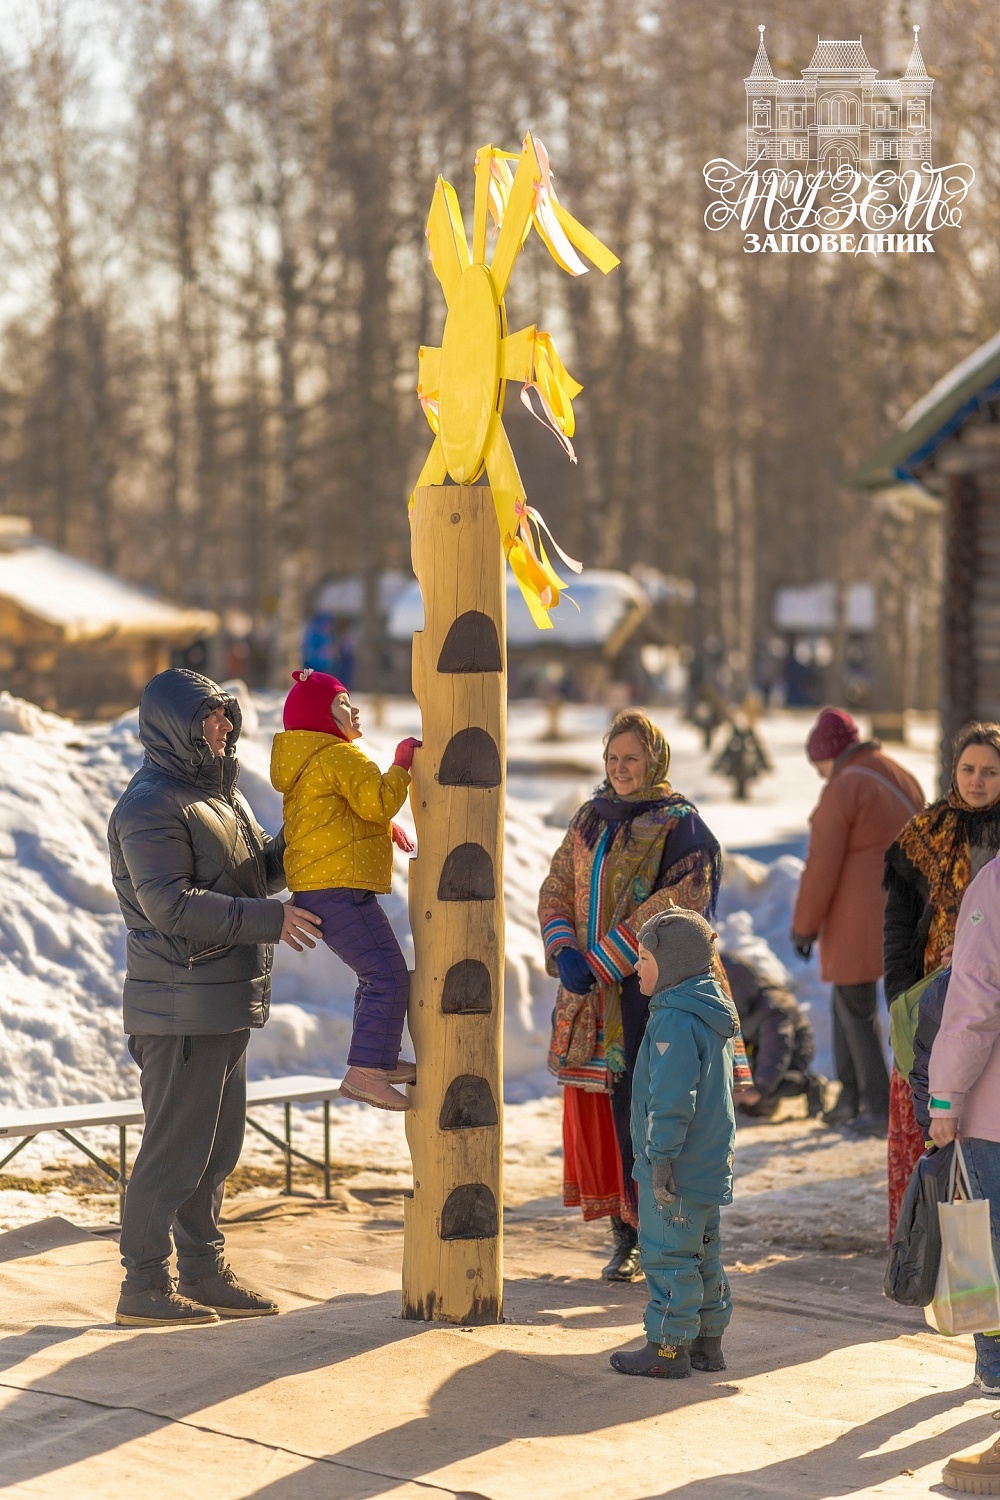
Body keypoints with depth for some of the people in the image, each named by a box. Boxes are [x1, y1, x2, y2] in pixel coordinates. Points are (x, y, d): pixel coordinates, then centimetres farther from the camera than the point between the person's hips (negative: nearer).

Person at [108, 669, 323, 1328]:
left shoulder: (219, 793, 17)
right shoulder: (152, 805, -14)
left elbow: (260, 872, 25)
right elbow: (170, 903, -23)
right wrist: (268, 920, -24)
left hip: (228, 1004, 10)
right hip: (182, 1007, -10)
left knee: (218, 1148, 15)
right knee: (175, 1148, -6)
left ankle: (205, 1273, 24)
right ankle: (144, 1287, 0)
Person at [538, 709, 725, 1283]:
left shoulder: (679, 826, -5)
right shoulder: (590, 820, 14)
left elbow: (668, 910, -15)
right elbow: (557, 889, 12)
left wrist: (603, 963, -18)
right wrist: (564, 953, -7)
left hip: (651, 992, -6)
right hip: (593, 995, 6)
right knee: (598, 1108, 5)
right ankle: (626, 1236, 13)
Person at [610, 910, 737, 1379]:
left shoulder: (675, 1019, -20)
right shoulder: (713, 1014, 12)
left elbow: (671, 1098, -24)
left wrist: (662, 1156, -20)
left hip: (677, 1168, -10)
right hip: (710, 1165, 10)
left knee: (667, 1254, -3)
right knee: (701, 1255, 17)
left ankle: (668, 1348, 1)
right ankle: (708, 1341, 25)